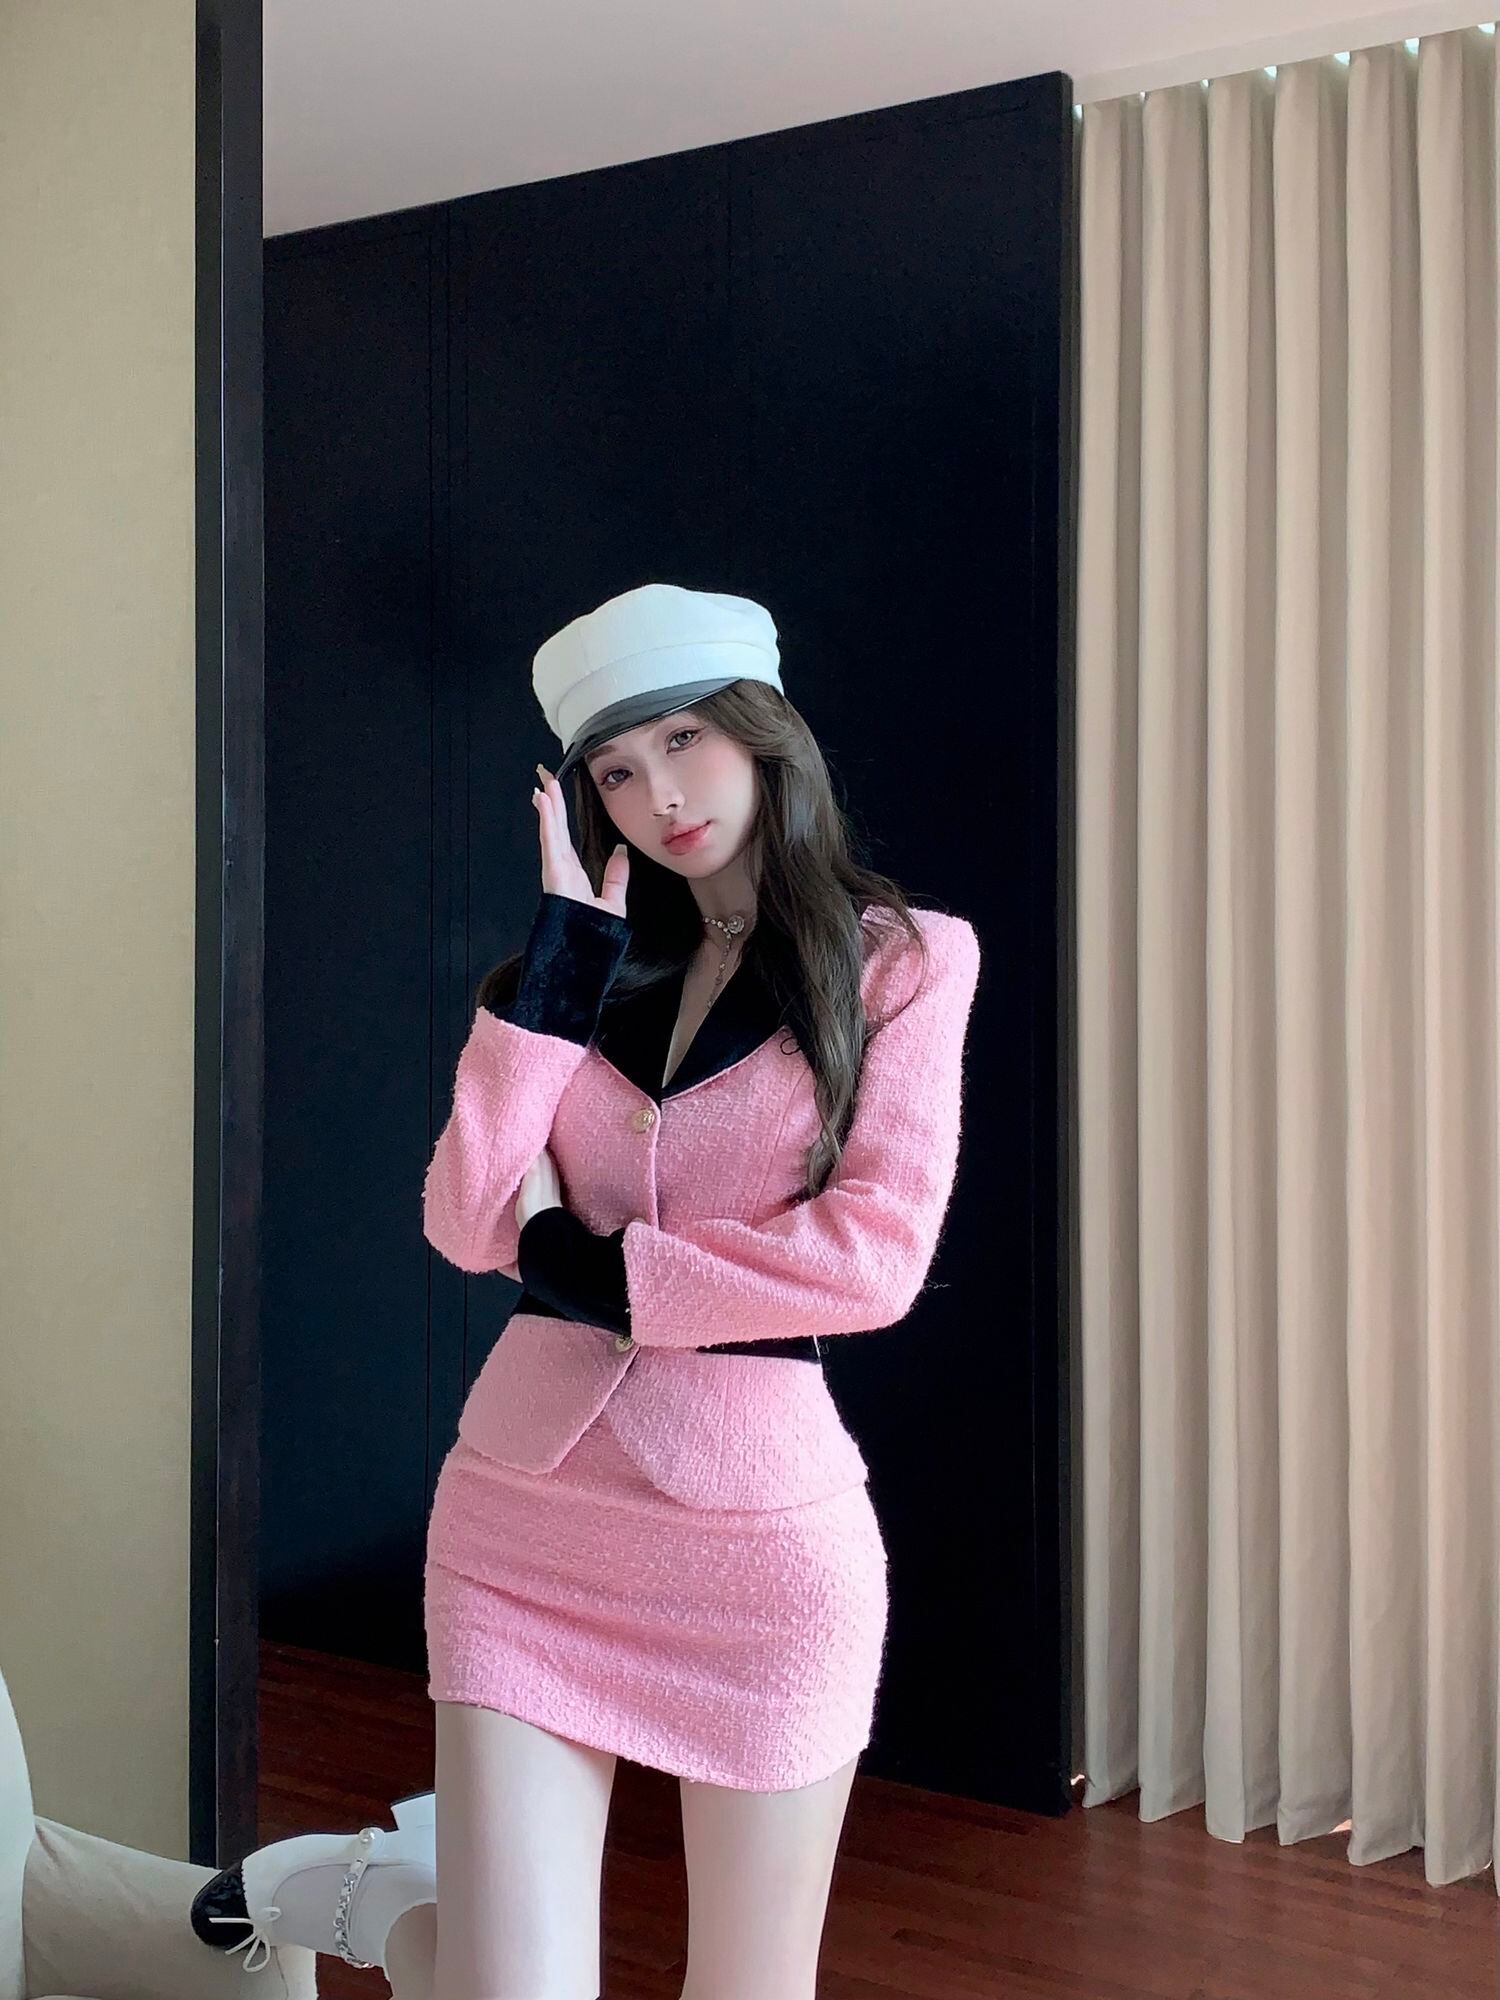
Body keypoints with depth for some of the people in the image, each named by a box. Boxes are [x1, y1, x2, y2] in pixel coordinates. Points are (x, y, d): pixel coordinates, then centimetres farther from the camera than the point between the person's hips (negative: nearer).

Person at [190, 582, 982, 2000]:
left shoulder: (898, 960, -1)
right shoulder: (595, 960, 11)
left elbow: (876, 1256, -13)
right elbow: (468, 1222, -3)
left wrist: (597, 1268, -9)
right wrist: (567, 945, -4)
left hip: (763, 1527, -2)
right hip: (524, 1522, 2)